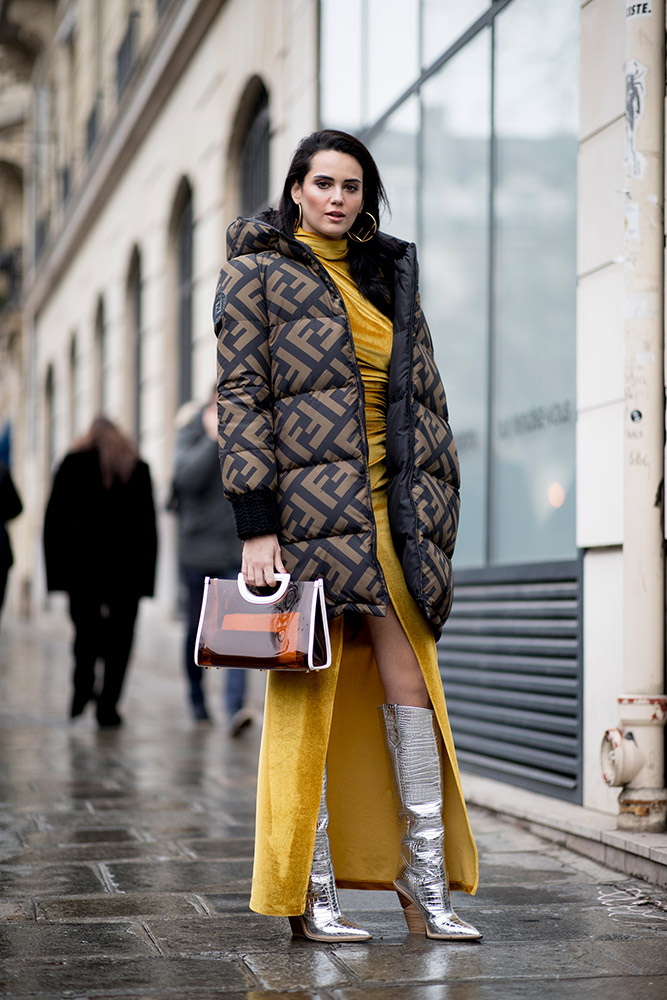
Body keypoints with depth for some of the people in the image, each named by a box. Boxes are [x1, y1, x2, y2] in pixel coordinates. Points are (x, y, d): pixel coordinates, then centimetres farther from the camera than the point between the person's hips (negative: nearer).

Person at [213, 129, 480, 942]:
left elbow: (424, 396, 19)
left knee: (408, 682, 1)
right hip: (310, 510, -5)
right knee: (310, 692, -1)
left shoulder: (388, 273, 18)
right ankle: (313, 894, 7)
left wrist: (434, 507, 13)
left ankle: (427, 880, 8)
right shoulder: (257, 273, 2)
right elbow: (240, 397, -6)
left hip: (391, 508, 5)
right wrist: (255, 524, -14)